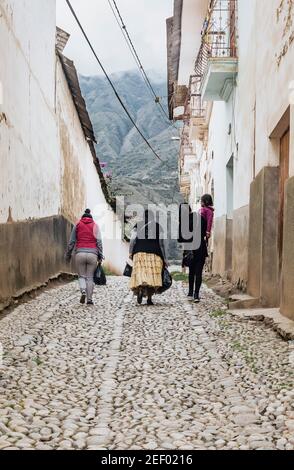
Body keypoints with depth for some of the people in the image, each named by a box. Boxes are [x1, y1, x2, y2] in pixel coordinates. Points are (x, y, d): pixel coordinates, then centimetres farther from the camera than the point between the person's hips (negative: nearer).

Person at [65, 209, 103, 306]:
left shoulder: (77, 225, 13)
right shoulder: (95, 226, 13)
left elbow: (71, 242, 11)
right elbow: (99, 242, 4)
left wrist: (68, 255, 19)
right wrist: (100, 256, 4)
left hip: (80, 253, 0)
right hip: (92, 254, 0)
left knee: (82, 276, 11)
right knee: (90, 277, 6)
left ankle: (83, 291, -16)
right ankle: (89, 299, 0)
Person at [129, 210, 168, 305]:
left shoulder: (138, 225, 10)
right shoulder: (157, 226, 8)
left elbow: (133, 239, -2)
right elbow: (161, 243, 6)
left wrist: (130, 252, -1)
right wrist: (164, 258, 8)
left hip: (140, 252, 0)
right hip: (154, 253, 0)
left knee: (140, 272, -4)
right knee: (152, 274, 1)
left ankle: (140, 289, -33)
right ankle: (149, 298, -3)